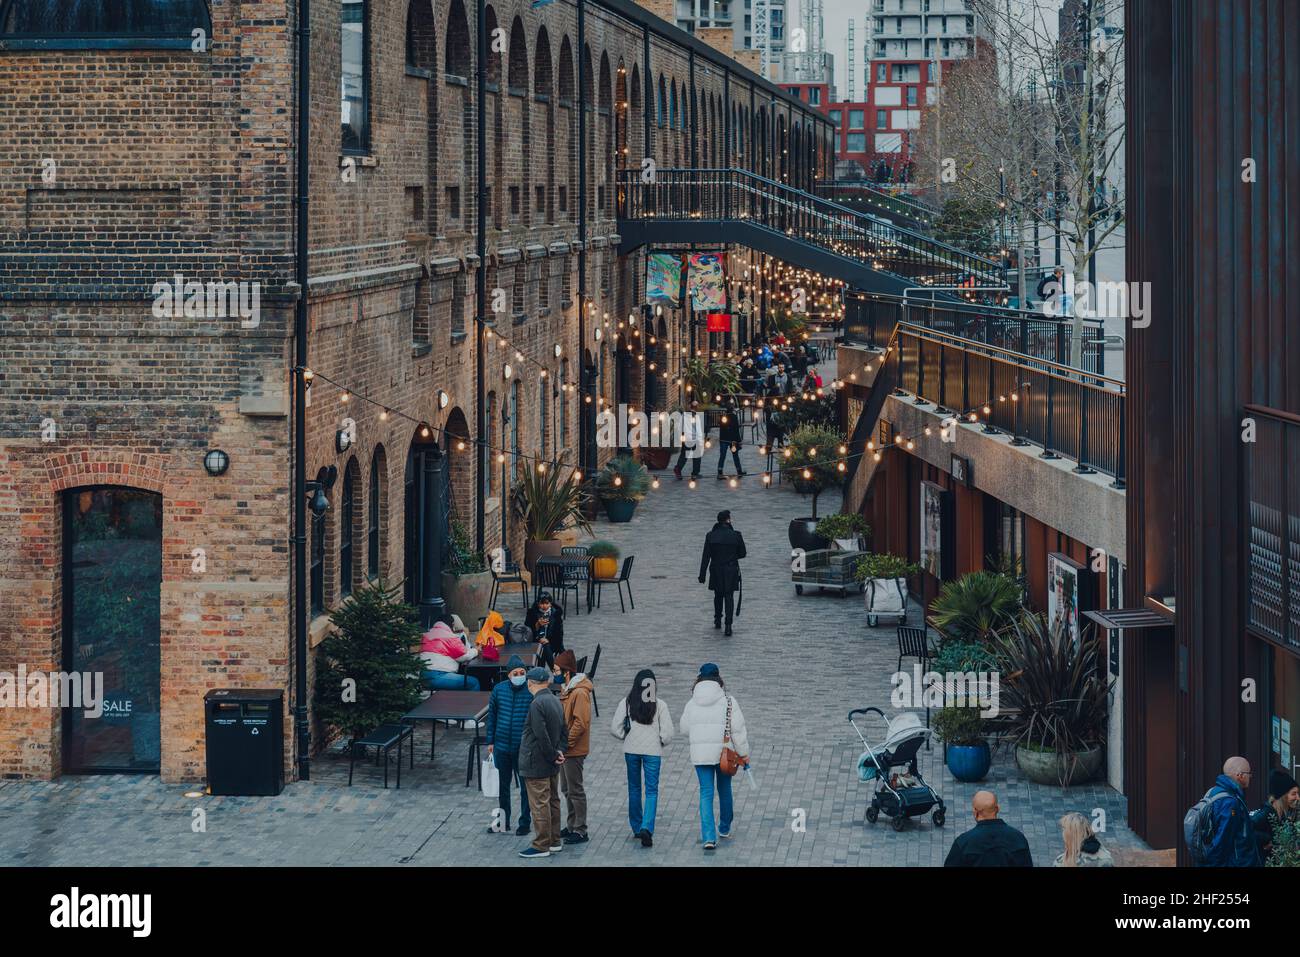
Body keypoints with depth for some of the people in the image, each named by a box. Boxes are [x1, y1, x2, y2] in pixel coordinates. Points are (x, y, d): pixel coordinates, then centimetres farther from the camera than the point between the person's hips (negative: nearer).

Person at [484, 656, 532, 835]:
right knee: (502, 785, 15)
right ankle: (503, 822, 28)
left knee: (526, 786, 7)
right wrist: (490, 741, 8)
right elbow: (492, 716, 9)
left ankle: (525, 822, 19)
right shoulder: (499, 689, 0)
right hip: (502, 747, 4)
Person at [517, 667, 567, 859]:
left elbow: (542, 735, -23)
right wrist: (559, 751, 2)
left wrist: (553, 755, -12)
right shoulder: (556, 702, 9)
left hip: (536, 764, -9)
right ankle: (554, 842, 23)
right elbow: (562, 731, 12)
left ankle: (541, 846, -2)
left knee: (539, 805, -4)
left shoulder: (537, 704, -20)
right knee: (553, 802, 15)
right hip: (552, 765, 9)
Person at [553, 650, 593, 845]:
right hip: (565, 749, 10)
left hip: (574, 751, -10)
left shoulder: (580, 693, -20)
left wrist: (566, 743, -21)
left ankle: (580, 831, 2)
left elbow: (581, 723, -25)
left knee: (575, 790, -4)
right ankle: (572, 826, 27)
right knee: (567, 789, 17)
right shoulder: (567, 689, 12)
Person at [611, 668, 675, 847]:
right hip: (653, 751, -2)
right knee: (652, 791, 1)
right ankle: (647, 828, -17)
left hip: (631, 750, 2)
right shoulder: (660, 705, -9)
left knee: (634, 788, 17)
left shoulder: (626, 703, -5)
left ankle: (637, 828, 23)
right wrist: (662, 742, 10)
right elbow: (668, 732, -11)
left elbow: (615, 728, -6)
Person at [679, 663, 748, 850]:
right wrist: (743, 752, 0)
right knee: (724, 789, 20)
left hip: (700, 754, 0)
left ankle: (709, 837, -9)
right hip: (723, 754, 0)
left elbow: (685, 728, 11)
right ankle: (724, 828, 38)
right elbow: (738, 730, -9)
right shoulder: (728, 701, -8)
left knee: (706, 793, 3)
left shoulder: (692, 704, -2)